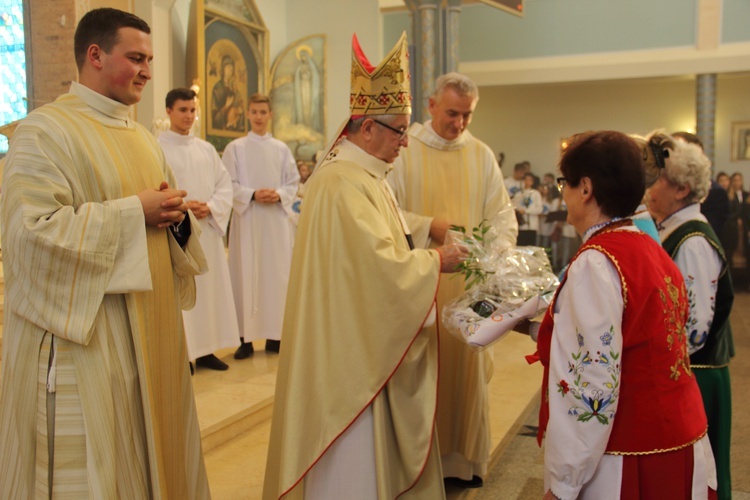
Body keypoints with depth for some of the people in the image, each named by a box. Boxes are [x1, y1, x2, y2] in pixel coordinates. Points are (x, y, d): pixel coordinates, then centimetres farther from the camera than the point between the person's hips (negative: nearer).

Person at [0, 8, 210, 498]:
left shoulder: (143, 136, 14)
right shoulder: (45, 130, -10)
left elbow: (161, 209, 21)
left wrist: (175, 216, -3)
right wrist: (134, 211, -18)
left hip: (149, 332, 8)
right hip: (84, 337, -7)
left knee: (149, 447, 15)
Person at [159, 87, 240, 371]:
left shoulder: (206, 149, 14)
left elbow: (225, 185, 10)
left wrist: (210, 207, -8)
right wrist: (181, 207, -18)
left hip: (207, 228, 5)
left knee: (210, 284, 6)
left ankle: (204, 350, 16)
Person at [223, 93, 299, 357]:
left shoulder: (281, 149, 10)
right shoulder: (235, 148, 4)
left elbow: (294, 182, 9)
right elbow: (228, 184, -1)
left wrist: (279, 195, -10)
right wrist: (252, 195, -15)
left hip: (277, 219, 2)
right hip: (247, 218, -2)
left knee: (276, 272, 3)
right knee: (246, 273, -3)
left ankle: (275, 333, 12)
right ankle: (246, 337, 1)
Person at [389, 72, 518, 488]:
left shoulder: (482, 155, 7)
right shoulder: (404, 148, -3)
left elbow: (503, 214, 3)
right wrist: (429, 227, -20)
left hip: (467, 283, 3)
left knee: (464, 366, 10)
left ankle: (463, 456, 24)